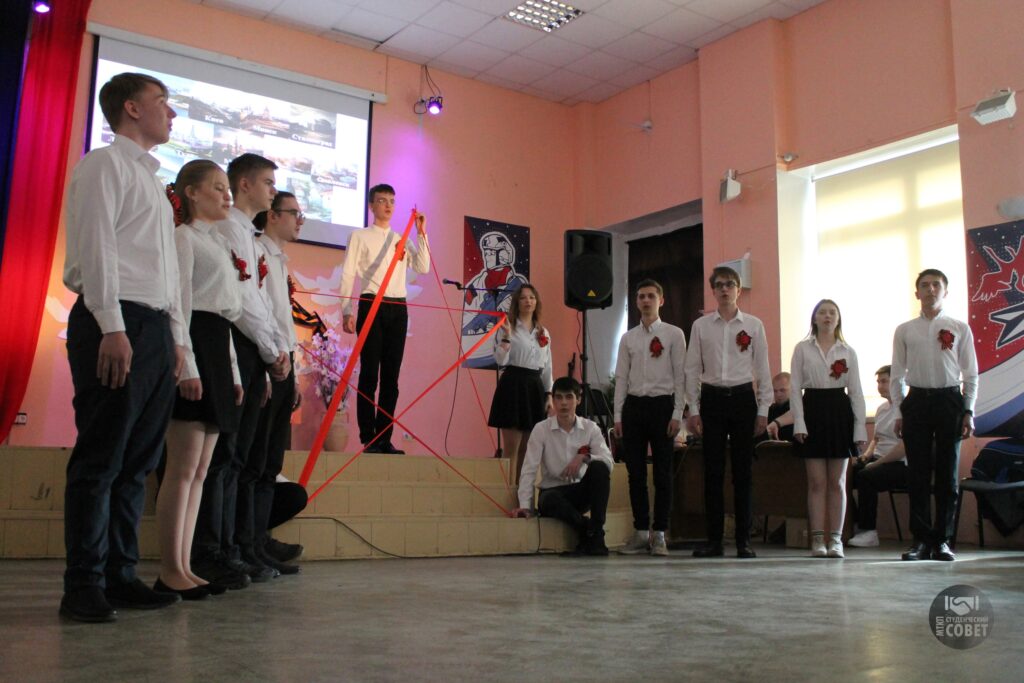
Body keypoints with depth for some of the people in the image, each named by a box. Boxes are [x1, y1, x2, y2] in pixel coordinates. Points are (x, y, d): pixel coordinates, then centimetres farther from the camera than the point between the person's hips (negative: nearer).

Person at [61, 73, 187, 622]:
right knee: (100, 461, -7)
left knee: (137, 462, 7)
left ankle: (120, 575, 13)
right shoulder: (104, 165, 0)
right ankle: (84, 586, -2)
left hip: (155, 330, 9)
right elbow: (95, 247, -11)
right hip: (116, 323, -8)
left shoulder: (152, 180, 26)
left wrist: (177, 335, 17)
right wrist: (112, 328, -19)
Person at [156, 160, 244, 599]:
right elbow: (179, 302, -12)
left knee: (200, 469, 6)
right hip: (193, 347, -9)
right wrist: (186, 365, -21)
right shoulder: (184, 237, -1)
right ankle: (170, 571, -6)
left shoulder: (218, 243, 25)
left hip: (217, 349, 9)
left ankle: (184, 567, 9)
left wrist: (232, 371, 18)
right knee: (183, 467, -10)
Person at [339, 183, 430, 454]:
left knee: (391, 375, 3)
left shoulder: (403, 240, 18)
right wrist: (346, 312, -10)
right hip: (371, 306, -4)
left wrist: (422, 234, 1)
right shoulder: (360, 236, 6)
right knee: (369, 373, -5)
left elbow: (423, 268, 6)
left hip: (398, 308, 4)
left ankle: (384, 438, 7)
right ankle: (368, 439, -2)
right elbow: (348, 274, 0)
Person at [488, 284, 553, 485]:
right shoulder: (509, 327, -2)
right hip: (513, 385, -6)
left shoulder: (543, 333, 14)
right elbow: (500, 360, -13)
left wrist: (549, 395, 9)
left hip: (535, 387, 6)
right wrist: (506, 335, -23)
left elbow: (547, 368, 16)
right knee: (512, 449, -5)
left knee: (528, 450, 10)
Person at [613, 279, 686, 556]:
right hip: (634, 405, 3)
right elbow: (621, 378, 11)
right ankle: (640, 531, 13)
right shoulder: (628, 338, 12)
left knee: (662, 472, 1)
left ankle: (659, 534, 9)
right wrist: (618, 415, 4)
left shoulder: (674, 334, 3)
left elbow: (680, 376, -1)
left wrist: (677, 414, -8)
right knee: (636, 472, 4)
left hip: (662, 404, -3)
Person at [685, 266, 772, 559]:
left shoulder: (753, 325, 5)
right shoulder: (701, 326, 6)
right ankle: (714, 540, 8)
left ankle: (744, 540, 9)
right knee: (713, 471, 1)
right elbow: (692, 369, 7)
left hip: (743, 397, 0)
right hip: (712, 398, 1)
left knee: (743, 471, 2)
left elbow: (762, 369, 6)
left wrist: (763, 409, 1)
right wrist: (693, 409, 1)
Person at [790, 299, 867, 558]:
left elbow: (856, 391, 5)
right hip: (813, 410, -1)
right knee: (817, 482, 0)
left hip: (840, 412, 1)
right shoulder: (802, 349, 4)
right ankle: (817, 539, 4)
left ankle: (835, 539, 10)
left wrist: (860, 427, -1)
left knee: (837, 482, 4)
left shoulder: (848, 352, 7)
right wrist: (799, 423, -9)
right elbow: (795, 388, 1)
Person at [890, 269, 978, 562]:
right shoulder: (904, 331, 7)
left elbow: (971, 374, 5)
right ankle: (921, 539, 9)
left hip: (950, 400, 0)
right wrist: (898, 413, 3)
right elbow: (897, 375, 8)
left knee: (947, 474, 4)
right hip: (916, 400, 1)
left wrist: (968, 411, -1)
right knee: (918, 475, 2)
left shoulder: (960, 329, 5)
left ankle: (942, 540, 13)